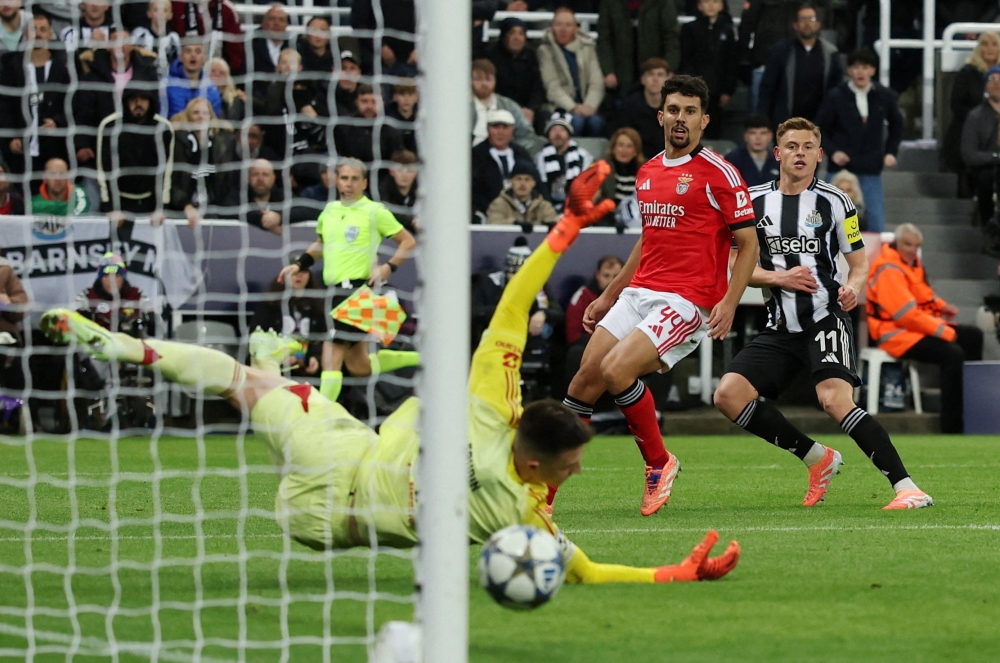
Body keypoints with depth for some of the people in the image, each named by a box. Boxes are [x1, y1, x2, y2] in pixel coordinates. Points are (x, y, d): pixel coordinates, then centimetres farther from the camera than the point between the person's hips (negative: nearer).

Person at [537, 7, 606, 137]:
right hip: (560, 107, -2)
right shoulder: (546, 50, 3)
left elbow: (597, 83, 4)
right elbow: (552, 86, -6)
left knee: (596, 121, -30)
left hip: (586, 107, 2)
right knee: (576, 121, -34)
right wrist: (573, 107, -18)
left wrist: (590, 106, -14)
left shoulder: (587, 47, 11)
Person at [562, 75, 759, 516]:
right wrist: (609, 296, 27)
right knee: (584, 379, -2)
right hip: (639, 294, 7)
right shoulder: (647, 173, 15)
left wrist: (729, 303, -17)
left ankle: (659, 463, -2)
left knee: (616, 370, -24)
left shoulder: (718, 173, -7)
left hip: (688, 301, -7)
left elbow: (748, 244, -6)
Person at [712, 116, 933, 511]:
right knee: (729, 395, -11)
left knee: (835, 400, -27)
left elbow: (859, 263, 7)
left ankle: (906, 488, -29)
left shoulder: (833, 202, 2)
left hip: (825, 320, -4)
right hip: (781, 327, 5)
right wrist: (779, 278, -8)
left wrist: (853, 288, -16)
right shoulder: (754, 202, 8)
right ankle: (817, 458, 4)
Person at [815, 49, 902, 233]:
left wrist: (891, 152, 5)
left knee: (876, 225, 1)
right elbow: (820, 129, 2)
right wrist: (833, 151, -13)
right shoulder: (836, 97, -6)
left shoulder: (885, 96, 0)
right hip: (841, 170, -2)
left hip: (871, 171, 2)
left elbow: (896, 125, 17)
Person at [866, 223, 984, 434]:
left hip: (920, 324, 11)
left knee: (973, 336, 9)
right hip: (896, 333, -11)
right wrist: (944, 331, -23)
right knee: (952, 354, -27)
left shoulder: (913, 262, 10)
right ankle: (951, 426, -25)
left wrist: (942, 306, 2)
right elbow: (908, 313, -26)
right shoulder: (888, 271, -21)